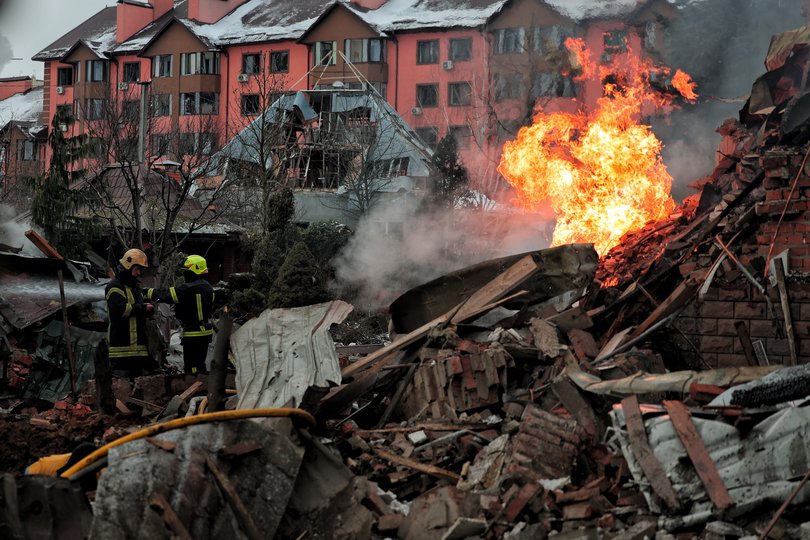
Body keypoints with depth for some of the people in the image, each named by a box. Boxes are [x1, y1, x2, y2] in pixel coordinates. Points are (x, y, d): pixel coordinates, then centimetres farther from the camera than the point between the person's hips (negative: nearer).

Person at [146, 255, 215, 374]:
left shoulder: (190, 288, -20)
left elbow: (168, 295, -21)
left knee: (192, 368, -5)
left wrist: (149, 292, -12)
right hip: (206, 332, 9)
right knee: (200, 363, 19)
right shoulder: (208, 287, 9)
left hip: (193, 334, -9)